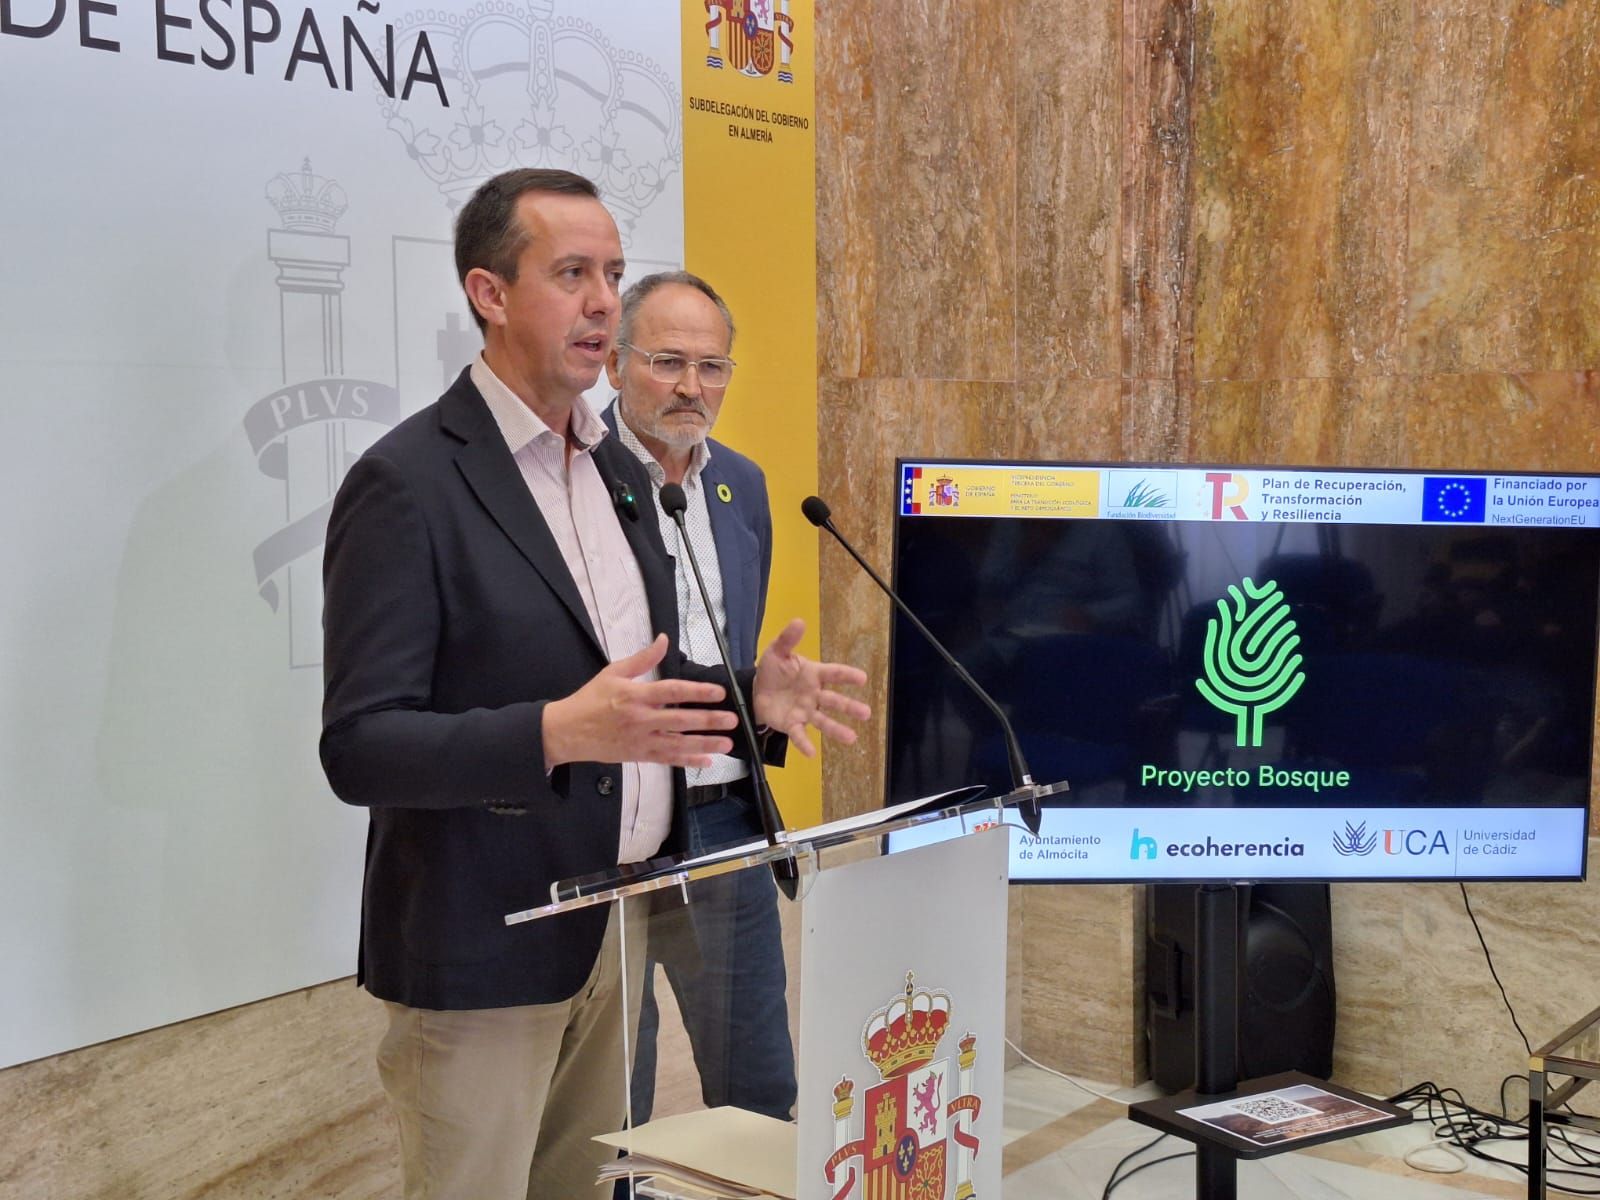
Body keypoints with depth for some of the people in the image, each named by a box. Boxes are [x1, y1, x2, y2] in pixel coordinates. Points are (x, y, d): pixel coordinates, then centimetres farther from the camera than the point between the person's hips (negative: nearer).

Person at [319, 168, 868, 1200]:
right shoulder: (407, 483, -15)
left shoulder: (620, 471, 10)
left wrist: (746, 693, 0)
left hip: (618, 923, 7)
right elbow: (359, 748, -19)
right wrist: (559, 733, -32)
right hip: (484, 948, -7)